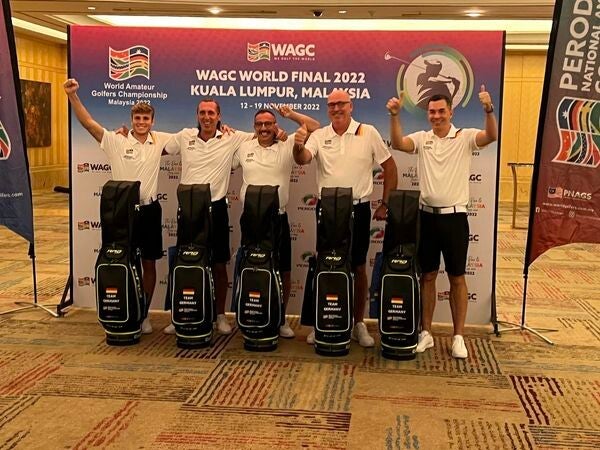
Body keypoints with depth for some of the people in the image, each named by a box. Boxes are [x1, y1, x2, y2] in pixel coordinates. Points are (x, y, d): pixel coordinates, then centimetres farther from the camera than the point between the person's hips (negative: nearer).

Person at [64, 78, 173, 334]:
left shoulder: (159, 141, 3)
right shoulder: (116, 141, -4)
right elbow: (88, 123, -13)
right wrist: (72, 96, -23)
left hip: (149, 209, 2)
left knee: (149, 263, 8)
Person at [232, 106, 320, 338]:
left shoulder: (287, 147, 1)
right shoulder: (244, 148, 8)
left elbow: (315, 127, -3)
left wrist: (291, 115, -1)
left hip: (277, 218, -1)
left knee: (284, 271, 5)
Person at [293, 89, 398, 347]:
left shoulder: (368, 133, -2)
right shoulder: (319, 136, 3)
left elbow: (389, 167, 3)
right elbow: (302, 159, -13)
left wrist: (385, 204, 0)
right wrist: (298, 145, -37)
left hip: (358, 209, -1)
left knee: (358, 268, 7)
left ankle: (359, 324, 20)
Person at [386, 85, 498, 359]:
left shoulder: (465, 137, -3)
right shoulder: (422, 138, 4)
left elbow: (492, 136, -21)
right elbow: (397, 144, -13)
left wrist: (488, 110, -38)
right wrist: (394, 115, -27)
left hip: (454, 217, -2)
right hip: (427, 216, 3)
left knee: (457, 278, 5)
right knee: (427, 276, 10)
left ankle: (458, 337, 15)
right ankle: (425, 333, 20)